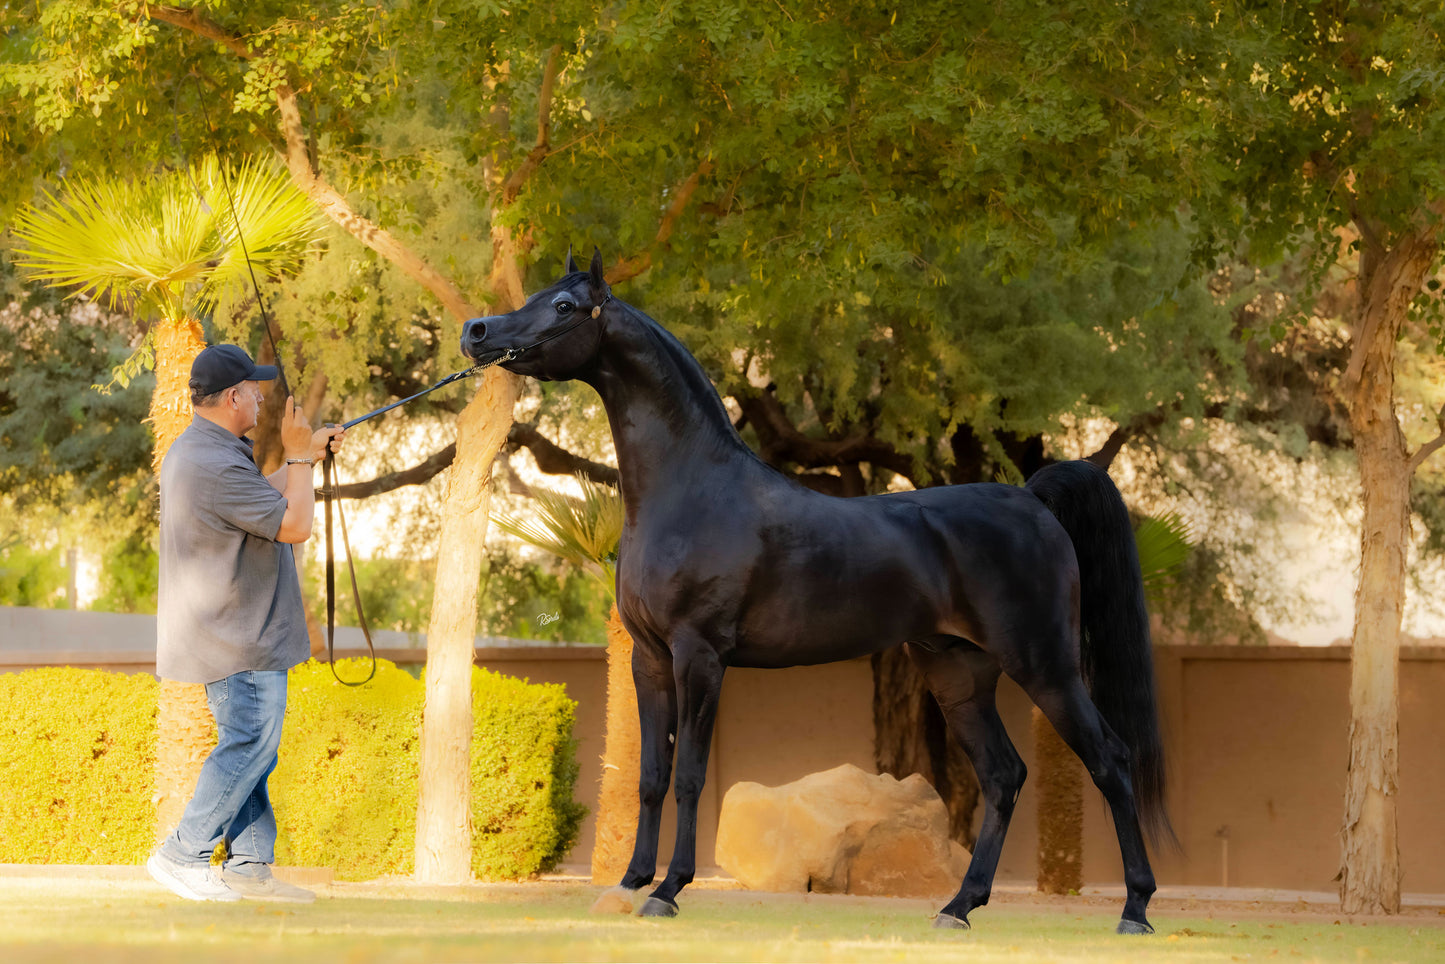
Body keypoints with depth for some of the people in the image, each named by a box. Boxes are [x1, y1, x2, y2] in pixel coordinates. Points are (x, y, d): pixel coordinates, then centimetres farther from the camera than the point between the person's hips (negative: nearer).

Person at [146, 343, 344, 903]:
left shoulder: (193, 452, 11)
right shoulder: (217, 466, -24)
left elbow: (259, 501, 27)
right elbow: (294, 525, -20)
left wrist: (306, 457, 22)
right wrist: (297, 457, -8)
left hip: (226, 636, 11)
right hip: (240, 644, -11)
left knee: (249, 747, 12)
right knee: (249, 744, -8)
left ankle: (249, 863, 14)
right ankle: (182, 856, -5)